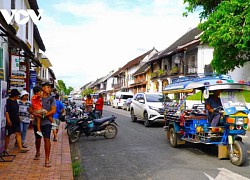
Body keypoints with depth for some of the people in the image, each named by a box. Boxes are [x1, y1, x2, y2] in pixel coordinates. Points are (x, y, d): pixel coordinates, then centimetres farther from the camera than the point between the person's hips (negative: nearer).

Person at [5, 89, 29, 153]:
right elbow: (6, 111, -19)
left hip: (16, 121, 8)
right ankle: (6, 148, 19)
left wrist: (18, 118, 21)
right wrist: (8, 120, -23)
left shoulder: (15, 101, 11)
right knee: (8, 135, 6)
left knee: (18, 133, 3)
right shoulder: (8, 101, -14)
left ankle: (20, 148, 3)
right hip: (10, 121, -8)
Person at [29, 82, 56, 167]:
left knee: (47, 139, -13)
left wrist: (43, 115, -19)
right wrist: (34, 113, -15)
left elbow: (53, 110, -10)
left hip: (46, 122, -3)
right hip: (36, 122, 3)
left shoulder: (51, 99, 0)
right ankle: (37, 153, 45)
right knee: (38, 139, 17)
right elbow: (31, 109, 7)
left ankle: (47, 160, -8)